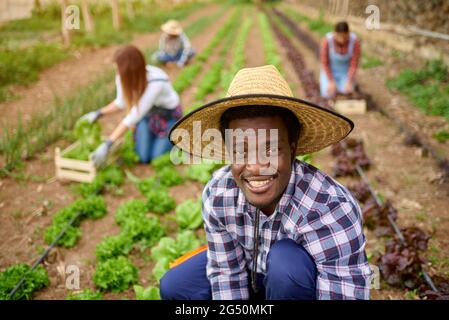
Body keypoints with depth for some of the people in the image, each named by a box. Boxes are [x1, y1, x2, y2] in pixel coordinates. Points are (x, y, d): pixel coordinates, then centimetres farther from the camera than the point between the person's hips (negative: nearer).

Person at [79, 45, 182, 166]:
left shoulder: (156, 82, -41)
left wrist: (107, 145, -41)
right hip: (146, 114, 4)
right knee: (143, 158, -7)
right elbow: (121, 102, -3)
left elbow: (134, 116, -40)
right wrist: (98, 113, -17)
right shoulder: (122, 77, -24)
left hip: (169, 115, -4)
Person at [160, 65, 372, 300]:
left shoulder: (332, 211, -39)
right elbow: (225, 276, -12)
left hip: (307, 286, -4)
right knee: (175, 287, -8)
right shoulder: (218, 195, -23)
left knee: (285, 261, -35)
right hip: (256, 275, 5)